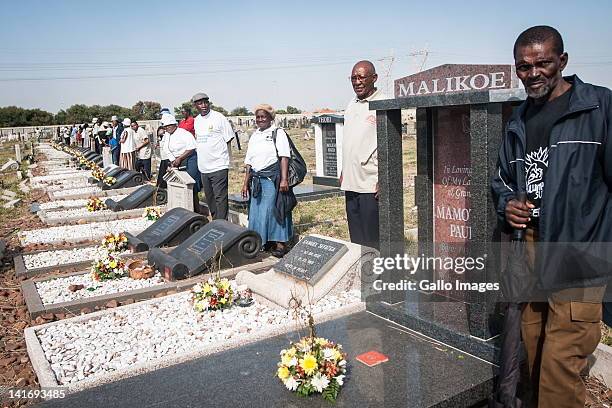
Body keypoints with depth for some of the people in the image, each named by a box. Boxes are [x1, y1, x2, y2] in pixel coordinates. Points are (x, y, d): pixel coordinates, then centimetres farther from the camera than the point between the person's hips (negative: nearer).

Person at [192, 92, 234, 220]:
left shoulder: (219, 118, -7)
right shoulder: (196, 120, 13)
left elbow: (228, 140, -4)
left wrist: (224, 158, -6)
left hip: (218, 166, -7)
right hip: (204, 167, 7)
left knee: (220, 198, -7)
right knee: (209, 198, 16)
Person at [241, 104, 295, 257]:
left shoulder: (278, 133, -1)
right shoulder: (254, 136, 17)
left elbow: (284, 157, -11)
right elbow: (249, 162, 19)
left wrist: (284, 179, -19)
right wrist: (246, 182, 15)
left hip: (273, 178, -6)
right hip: (257, 179, 6)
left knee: (275, 209, -5)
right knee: (256, 211, 7)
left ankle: (280, 243, 3)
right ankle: (261, 241, 17)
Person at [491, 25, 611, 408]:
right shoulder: (519, 122, 14)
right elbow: (503, 179, 24)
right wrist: (508, 205, 2)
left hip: (578, 258, -6)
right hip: (532, 254, 6)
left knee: (560, 366, -5)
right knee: (535, 355, 17)